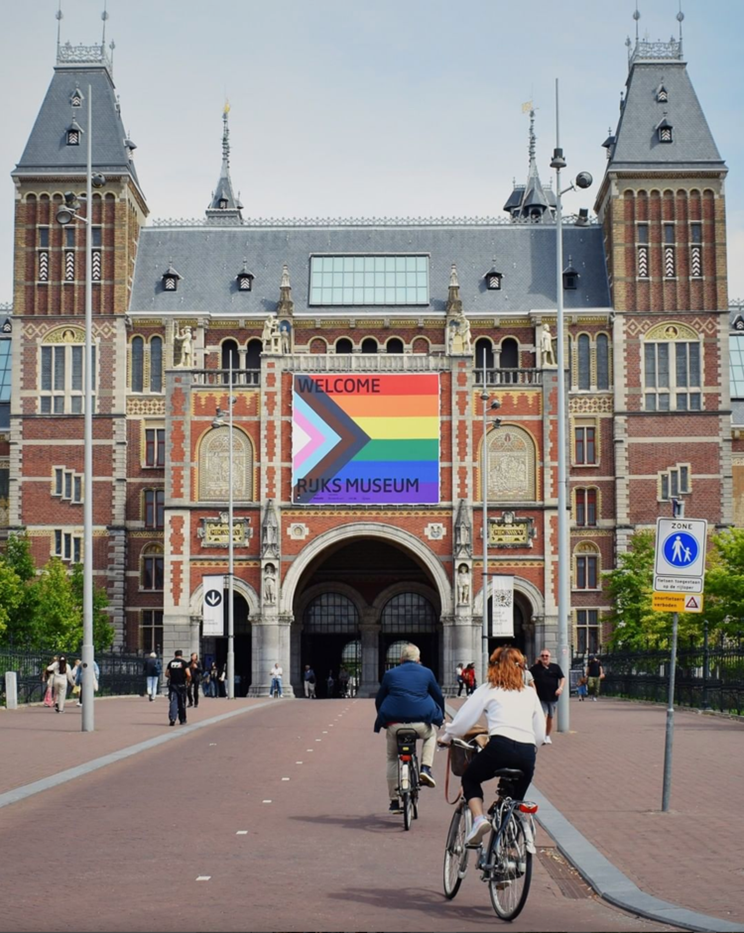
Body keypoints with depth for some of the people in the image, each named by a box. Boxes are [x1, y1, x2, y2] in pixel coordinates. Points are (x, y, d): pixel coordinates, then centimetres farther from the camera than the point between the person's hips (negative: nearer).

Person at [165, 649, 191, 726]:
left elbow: (166, 674, 9)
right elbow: (188, 675, -13)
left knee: (173, 702, -2)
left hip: (172, 684, 2)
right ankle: (182, 720, 19)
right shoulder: (184, 663, -4)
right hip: (181, 685, -2)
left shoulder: (170, 663, 6)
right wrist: (188, 681, 5)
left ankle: (172, 718, -21)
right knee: (182, 703, 10)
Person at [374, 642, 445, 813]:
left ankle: (394, 801, 19)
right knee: (431, 735, 34)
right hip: (421, 722, -1)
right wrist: (440, 716, 37)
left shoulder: (390, 674, 13)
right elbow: (438, 696, 20)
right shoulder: (426, 673, 12)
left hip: (394, 723, 1)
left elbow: (379, 700, 18)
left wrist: (382, 718, 34)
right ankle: (426, 767, 10)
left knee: (392, 759, 20)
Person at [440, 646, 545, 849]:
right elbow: (540, 735, 19)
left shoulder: (487, 690, 12)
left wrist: (446, 738, 27)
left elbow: (462, 722, 11)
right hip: (527, 752, 4)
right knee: (516, 799, 25)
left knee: (470, 779, 22)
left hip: (501, 747, -3)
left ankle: (478, 819, -1)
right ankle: (523, 821, -5)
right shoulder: (530, 694, 21)